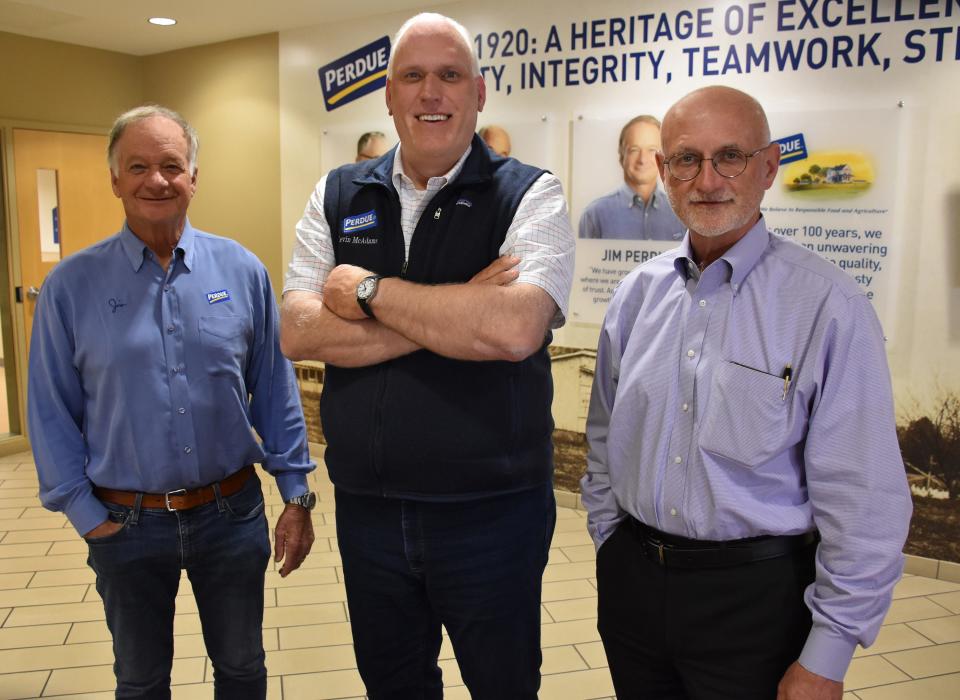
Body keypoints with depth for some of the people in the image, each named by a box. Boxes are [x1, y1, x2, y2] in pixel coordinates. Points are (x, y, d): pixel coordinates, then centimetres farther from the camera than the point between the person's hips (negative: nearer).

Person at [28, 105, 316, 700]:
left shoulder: (242, 270, -3)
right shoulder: (72, 285, -6)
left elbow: (275, 390, -1)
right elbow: (52, 412, -2)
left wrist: (296, 496, -1)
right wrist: (86, 513, -4)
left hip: (233, 512, 0)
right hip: (126, 524, 0)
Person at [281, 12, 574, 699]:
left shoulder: (529, 196, -8)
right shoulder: (338, 197, 3)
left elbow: (514, 328, -27)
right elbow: (298, 333, -11)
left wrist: (366, 289, -17)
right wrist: (456, 312, -19)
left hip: (492, 509, -3)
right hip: (366, 507, 3)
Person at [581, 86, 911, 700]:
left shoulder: (829, 305, -14)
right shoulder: (639, 292, 2)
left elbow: (864, 500, -13)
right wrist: (611, 544, 9)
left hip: (754, 599, -4)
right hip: (630, 579, 5)